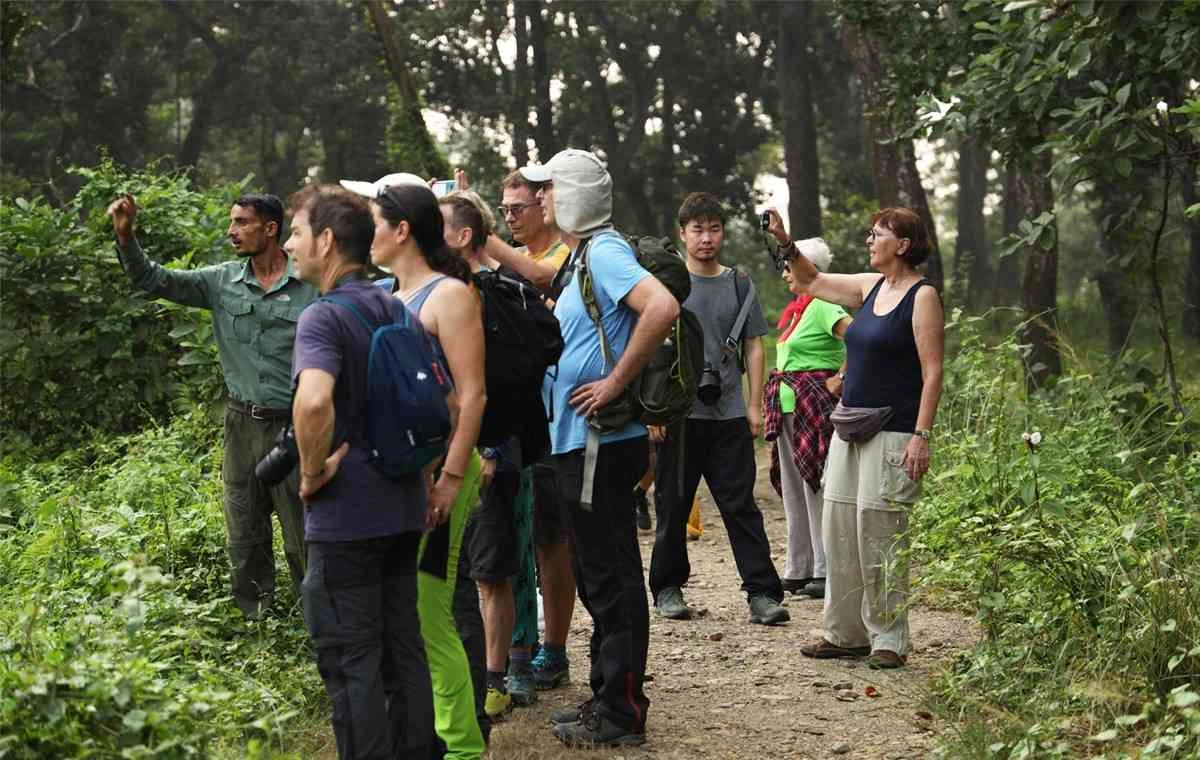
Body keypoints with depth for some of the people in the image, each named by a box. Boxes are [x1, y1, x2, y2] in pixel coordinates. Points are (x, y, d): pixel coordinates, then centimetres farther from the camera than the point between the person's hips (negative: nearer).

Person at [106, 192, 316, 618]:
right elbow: (153, 280, 4)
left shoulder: (310, 286, -9)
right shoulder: (222, 282, 3)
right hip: (242, 423, 5)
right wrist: (126, 236, -12)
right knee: (245, 537, 13)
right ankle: (255, 622, 26)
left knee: (302, 533, 2)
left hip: (293, 424, -5)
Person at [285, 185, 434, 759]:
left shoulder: (323, 317, -16)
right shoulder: (395, 309, 9)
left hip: (346, 517, -8)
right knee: (404, 647, 15)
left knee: (350, 663, 0)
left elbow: (314, 400, -35)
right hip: (404, 508, 8)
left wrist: (313, 473, -19)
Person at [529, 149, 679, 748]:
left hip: (602, 444, -10)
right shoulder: (580, 257, 15)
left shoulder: (604, 252, -15)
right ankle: (606, 699, 26)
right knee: (596, 579, 16)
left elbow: (662, 307, -31)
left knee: (611, 581, -4)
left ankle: (620, 716, 3)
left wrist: (616, 382, -26)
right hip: (579, 443, 10)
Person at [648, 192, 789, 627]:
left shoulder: (739, 285, 10)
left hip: (729, 414, 1)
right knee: (673, 507, 6)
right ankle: (668, 588, 18)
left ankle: (763, 592, -2)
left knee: (741, 506, -1)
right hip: (678, 415, -1)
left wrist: (755, 406, 4)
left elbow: (753, 347, 12)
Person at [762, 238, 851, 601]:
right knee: (793, 488, 12)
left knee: (818, 487, -6)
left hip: (814, 405, -10)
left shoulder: (823, 307, -13)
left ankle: (826, 571, -2)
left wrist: (840, 380, -19)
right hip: (788, 408, 10)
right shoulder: (796, 309, 16)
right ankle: (798, 570, 19)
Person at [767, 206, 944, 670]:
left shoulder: (922, 297, -9)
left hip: (893, 432, -8)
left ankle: (889, 640, 1)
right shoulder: (870, 287, 13)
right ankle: (845, 633, 17)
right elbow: (812, 282, 28)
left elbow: (932, 372, -13)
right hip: (850, 426, 8)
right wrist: (784, 243, 15)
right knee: (838, 528, 8)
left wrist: (921, 436, -19)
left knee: (880, 534, -8)